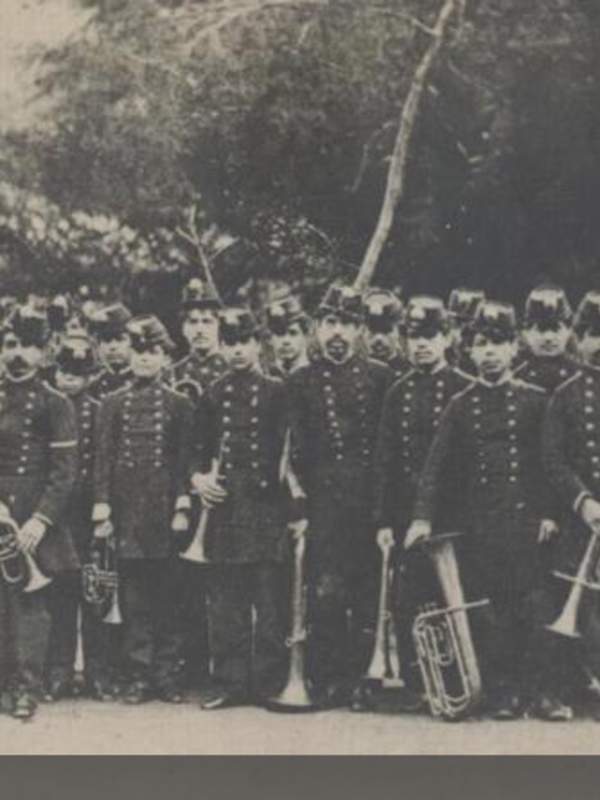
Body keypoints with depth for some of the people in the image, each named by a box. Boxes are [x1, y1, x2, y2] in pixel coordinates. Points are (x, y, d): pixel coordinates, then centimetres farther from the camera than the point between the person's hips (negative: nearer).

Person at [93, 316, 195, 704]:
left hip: (164, 509, -1)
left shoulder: (180, 404, 5)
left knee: (167, 594, 2)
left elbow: (187, 461, 2)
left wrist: (183, 507, -7)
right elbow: (103, 459, 5)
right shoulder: (113, 404, 8)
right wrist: (102, 509, -3)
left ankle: (168, 675, 9)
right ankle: (139, 675, 10)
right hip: (128, 511, 1)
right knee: (134, 595, 3)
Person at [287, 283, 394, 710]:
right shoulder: (302, 382, 8)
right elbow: (297, 451, 7)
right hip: (326, 504, -1)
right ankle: (329, 680, 5)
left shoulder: (382, 377, 8)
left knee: (370, 592, 3)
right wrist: (309, 496, -1)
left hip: (372, 501, 1)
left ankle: (360, 678, 14)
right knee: (327, 592, -6)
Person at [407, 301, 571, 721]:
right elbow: (437, 464, 3)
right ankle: (504, 694, 11)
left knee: (538, 606, -3)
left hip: (527, 521, -1)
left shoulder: (536, 399, 5)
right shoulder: (460, 405, 8)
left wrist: (551, 512, -6)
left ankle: (546, 693, 3)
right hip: (479, 527, 1)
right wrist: (423, 517, -7)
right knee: (490, 613, 3)